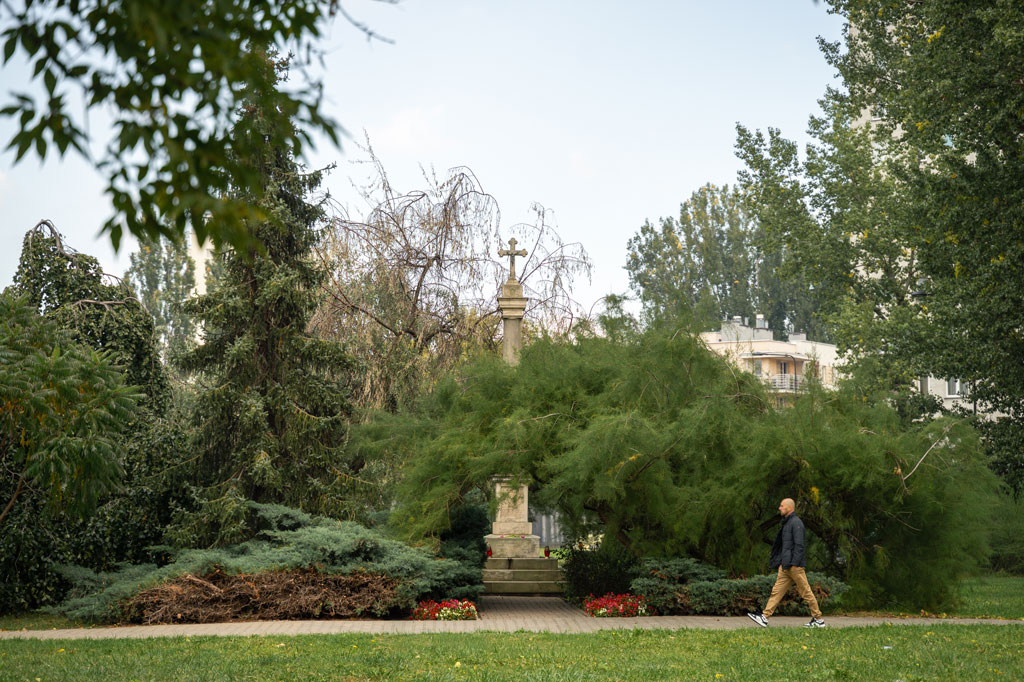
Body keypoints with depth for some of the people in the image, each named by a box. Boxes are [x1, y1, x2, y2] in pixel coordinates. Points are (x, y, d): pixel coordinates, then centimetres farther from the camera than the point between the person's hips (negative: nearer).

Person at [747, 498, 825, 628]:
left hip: (795, 565, -9)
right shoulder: (786, 523, 19)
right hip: (785, 566, 9)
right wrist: (780, 562, 19)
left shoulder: (796, 522, -11)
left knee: (806, 592, -1)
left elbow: (799, 545, -18)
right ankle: (765, 617, -3)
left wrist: (794, 564, -21)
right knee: (777, 591, 2)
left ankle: (819, 620, 8)